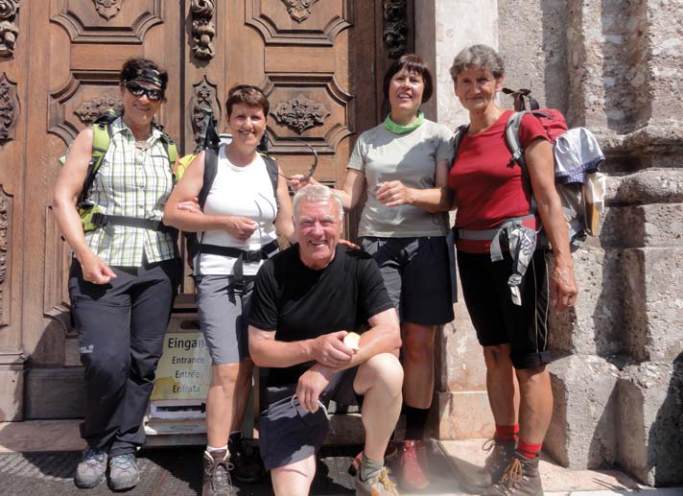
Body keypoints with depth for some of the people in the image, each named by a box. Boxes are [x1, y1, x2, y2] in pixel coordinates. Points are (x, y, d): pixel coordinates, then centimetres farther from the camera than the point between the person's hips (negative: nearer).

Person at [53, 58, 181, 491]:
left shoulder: (168, 148, 14)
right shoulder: (95, 136, 5)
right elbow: (63, 198, -1)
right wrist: (85, 255, -12)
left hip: (157, 268, 3)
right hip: (103, 266, -3)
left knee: (143, 361, 5)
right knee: (107, 360, -12)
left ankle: (124, 446, 22)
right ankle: (98, 443, 15)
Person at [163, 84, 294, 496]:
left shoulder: (272, 169, 9)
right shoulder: (207, 161, 0)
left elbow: (288, 228, 8)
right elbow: (172, 213, -5)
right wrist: (224, 222, -13)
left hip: (263, 272, 4)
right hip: (218, 274, -4)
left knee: (248, 365, 10)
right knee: (228, 370, -10)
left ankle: (232, 445, 28)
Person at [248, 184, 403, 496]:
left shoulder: (359, 265, -12)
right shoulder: (273, 272, -13)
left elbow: (391, 333, -21)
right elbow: (258, 350, -9)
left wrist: (326, 368, -31)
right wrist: (313, 348, -28)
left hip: (343, 373, 2)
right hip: (288, 385, -1)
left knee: (388, 369, -31)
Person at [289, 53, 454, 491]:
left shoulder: (439, 136, 7)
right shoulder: (367, 139, 15)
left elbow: (447, 198, -2)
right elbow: (350, 197, 9)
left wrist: (409, 194, -20)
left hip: (425, 245, -1)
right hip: (376, 244, 1)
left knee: (419, 343, 0)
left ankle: (413, 445, 11)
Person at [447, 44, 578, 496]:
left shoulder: (524, 127, -5)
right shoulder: (458, 141, 12)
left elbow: (549, 199, -9)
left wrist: (563, 262, -15)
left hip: (517, 251, -6)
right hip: (473, 256, 6)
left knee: (529, 362, 0)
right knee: (495, 353, 14)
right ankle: (505, 447, 28)